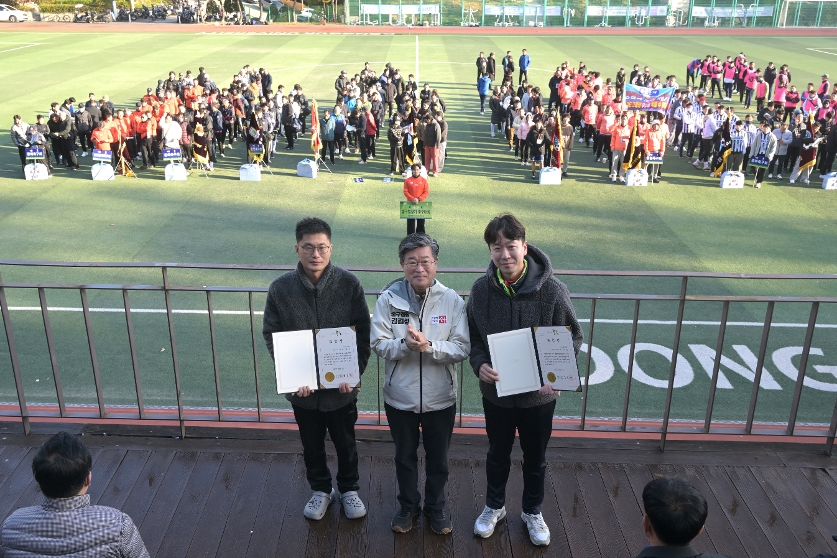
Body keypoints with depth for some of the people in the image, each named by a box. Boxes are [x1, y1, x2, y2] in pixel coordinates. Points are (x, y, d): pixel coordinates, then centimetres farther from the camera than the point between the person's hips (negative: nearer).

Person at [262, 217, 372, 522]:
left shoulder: (349, 284, -14)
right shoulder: (281, 288, -13)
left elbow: (363, 333, -8)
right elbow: (271, 335, -6)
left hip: (341, 386, -1)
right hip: (302, 387, 1)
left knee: (345, 442, 19)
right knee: (312, 444, 21)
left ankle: (349, 489, 44)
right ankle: (321, 490, 45)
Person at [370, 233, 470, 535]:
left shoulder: (453, 300, -11)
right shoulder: (388, 299, -11)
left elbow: (462, 348, -14)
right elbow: (379, 345, -12)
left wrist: (428, 345, -29)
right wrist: (405, 345, -31)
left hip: (440, 398, 0)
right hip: (400, 397, 0)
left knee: (438, 459, 19)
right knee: (405, 457, 21)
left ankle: (436, 506, 43)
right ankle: (408, 505, 44)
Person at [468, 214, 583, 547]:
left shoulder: (552, 290, -17)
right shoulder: (481, 289, -11)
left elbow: (573, 338, -7)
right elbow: (473, 337, 0)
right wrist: (479, 365, -19)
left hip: (539, 394, -1)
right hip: (496, 392, 1)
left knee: (535, 458, 19)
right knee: (498, 454, 22)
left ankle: (533, 512, 43)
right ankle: (494, 506, 46)